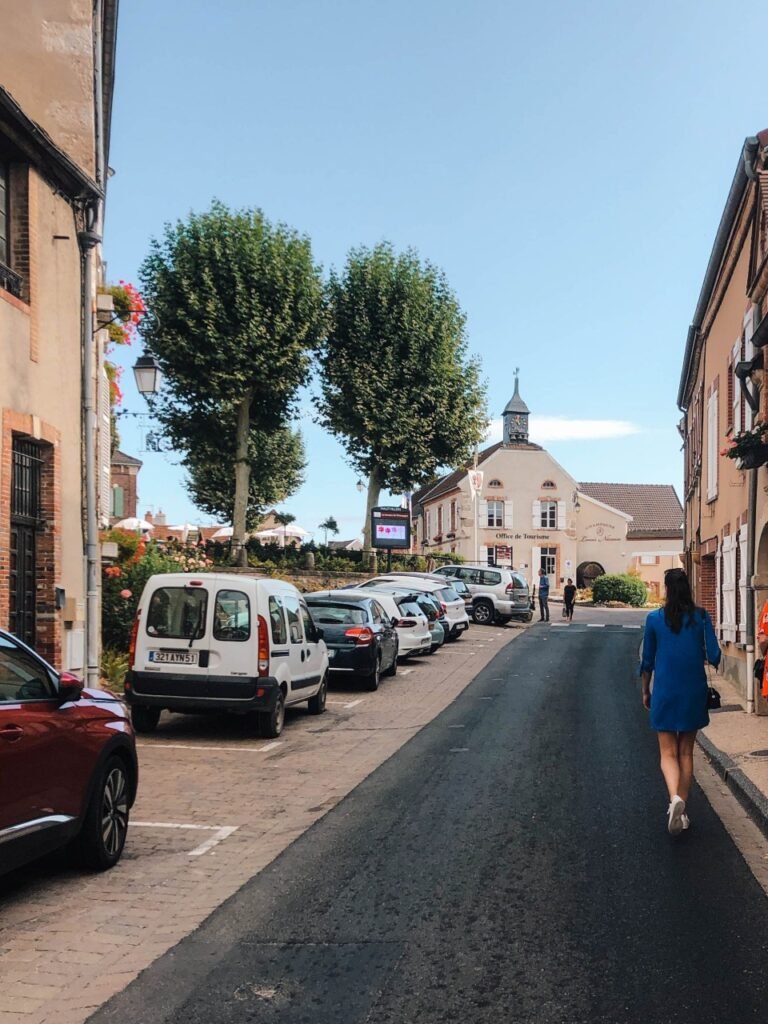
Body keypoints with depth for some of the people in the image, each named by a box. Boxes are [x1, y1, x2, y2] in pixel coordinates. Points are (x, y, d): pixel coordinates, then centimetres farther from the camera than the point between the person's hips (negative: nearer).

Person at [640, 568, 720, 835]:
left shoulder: (654, 619, -4)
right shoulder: (701, 617, -4)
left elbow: (647, 660, 2)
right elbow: (714, 656, -7)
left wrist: (645, 691, 14)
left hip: (665, 693, -1)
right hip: (694, 692, 1)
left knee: (668, 753, 3)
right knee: (686, 752, 13)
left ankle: (675, 799, -23)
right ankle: (682, 811, 16)